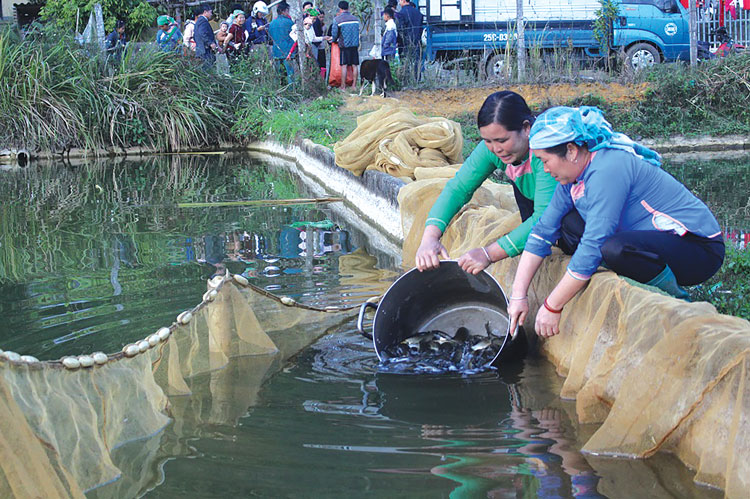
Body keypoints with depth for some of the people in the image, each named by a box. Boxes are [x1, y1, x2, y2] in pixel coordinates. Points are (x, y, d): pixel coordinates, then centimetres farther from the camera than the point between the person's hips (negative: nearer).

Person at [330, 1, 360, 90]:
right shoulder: (355, 19, 8)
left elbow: (334, 33, -1)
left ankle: (343, 86, -3)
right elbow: (358, 31, 15)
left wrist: (333, 39, 20)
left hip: (344, 45, -4)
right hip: (355, 45, 4)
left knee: (344, 66, -2)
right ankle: (354, 85, 7)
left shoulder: (337, 19, -5)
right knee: (354, 65, 5)